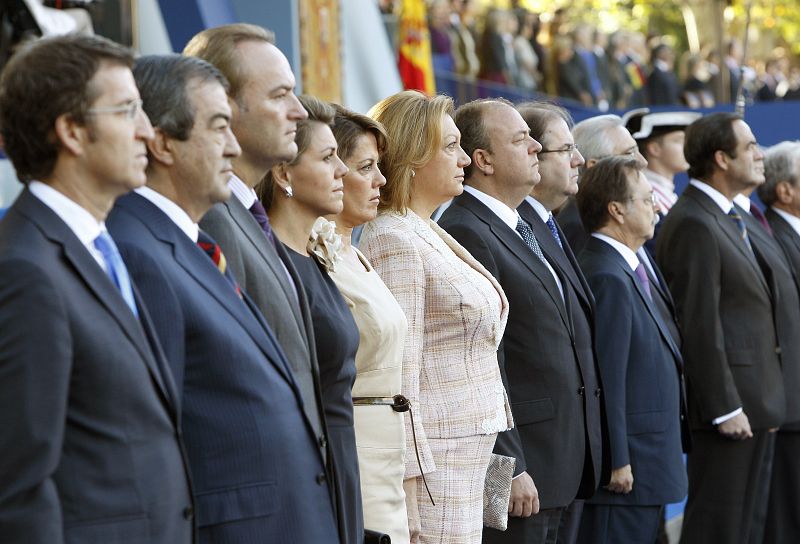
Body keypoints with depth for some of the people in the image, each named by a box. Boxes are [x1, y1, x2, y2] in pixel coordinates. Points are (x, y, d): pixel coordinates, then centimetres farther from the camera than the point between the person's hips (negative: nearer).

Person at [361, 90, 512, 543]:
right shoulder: (395, 240, -13)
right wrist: (408, 499, -19)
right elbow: (399, 374, -18)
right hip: (432, 458, -9)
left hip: (471, 456, 9)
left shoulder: (431, 235, 15)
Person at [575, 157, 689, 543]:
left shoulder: (623, 270, 15)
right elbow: (608, 380, -22)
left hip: (646, 465, 10)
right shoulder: (610, 278, -18)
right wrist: (618, 463, -21)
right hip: (629, 467, -10)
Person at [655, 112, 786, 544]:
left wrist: (766, 402, 15)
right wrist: (724, 408, -20)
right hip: (730, 405, -10)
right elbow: (700, 325, -20)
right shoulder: (694, 224, -16)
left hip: (756, 403, 10)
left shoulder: (727, 218, 16)